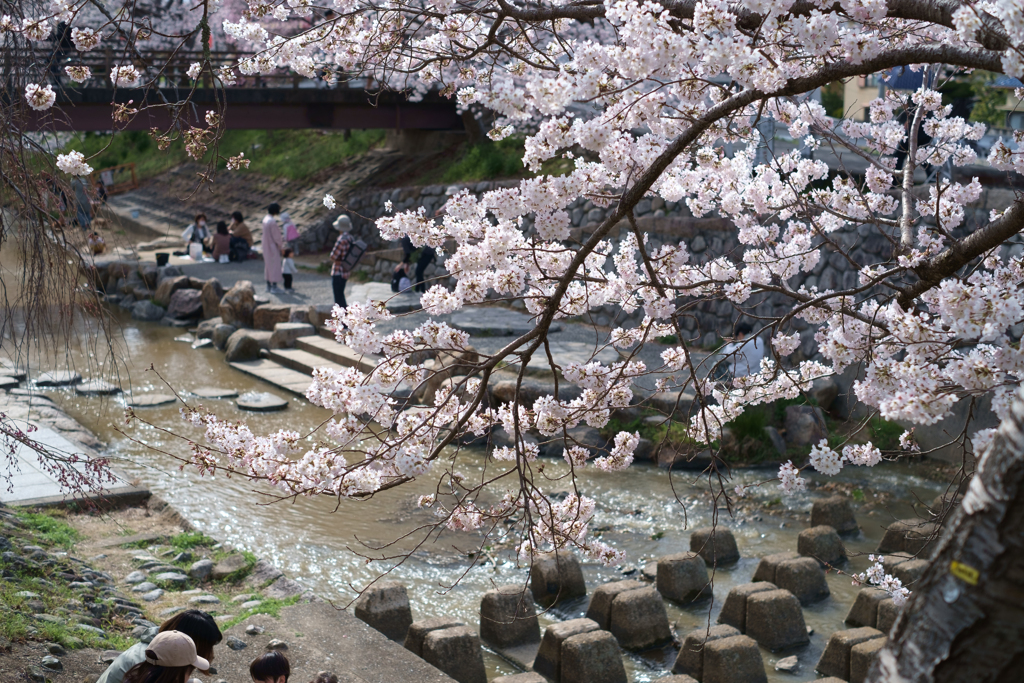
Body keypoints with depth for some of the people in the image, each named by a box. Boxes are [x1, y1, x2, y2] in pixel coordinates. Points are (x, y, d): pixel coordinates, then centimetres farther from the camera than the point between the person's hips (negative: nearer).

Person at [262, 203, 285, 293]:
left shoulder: (266, 219, 3)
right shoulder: (273, 222, -25)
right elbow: (276, 237, -20)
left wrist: (280, 241, 15)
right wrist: (281, 246, -6)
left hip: (267, 246, 9)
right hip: (273, 247, -9)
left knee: (268, 265, 17)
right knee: (275, 266, 1)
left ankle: (269, 286, 25)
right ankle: (274, 287, 5)